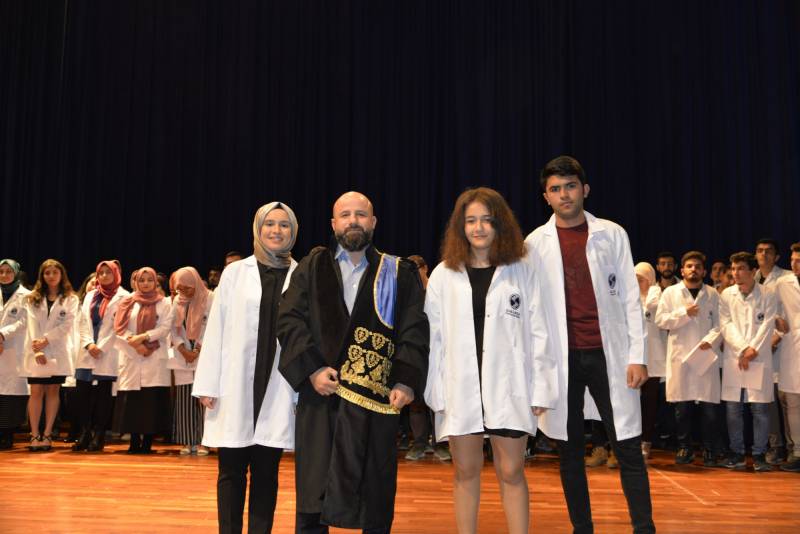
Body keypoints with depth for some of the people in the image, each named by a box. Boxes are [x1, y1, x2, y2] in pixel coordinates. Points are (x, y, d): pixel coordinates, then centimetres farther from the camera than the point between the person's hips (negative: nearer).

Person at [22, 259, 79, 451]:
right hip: (36, 352, 1)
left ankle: (47, 435, 6)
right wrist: (37, 349, -14)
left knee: (52, 392, 3)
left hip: (58, 352, -1)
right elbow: (32, 325, -1)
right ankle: (35, 435, 1)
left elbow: (67, 324, -5)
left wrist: (46, 340, -15)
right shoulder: (33, 298, 10)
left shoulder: (70, 299, 5)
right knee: (36, 392, -1)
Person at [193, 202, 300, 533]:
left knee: (266, 472, 7)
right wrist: (208, 386, -2)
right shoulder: (235, 273, 4)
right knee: (231, 471, 4)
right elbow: (216, 330, 3)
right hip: (236, 385, 0)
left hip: (277, 389, 0)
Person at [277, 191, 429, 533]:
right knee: (314, 492, 3)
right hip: (321, 393, 1)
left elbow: (414, 331, 2)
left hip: (377, 397, 0)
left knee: (376, 493, 5)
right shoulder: (312, 267, 11)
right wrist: (312, 368, -10)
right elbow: (289, 319, 2)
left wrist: (406, 381, -10)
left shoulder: (399, 274, 9)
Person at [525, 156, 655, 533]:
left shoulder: (611, 234, 4)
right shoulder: (535, 243, 3)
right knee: (570, 449, 9)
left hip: (608, 354, 0)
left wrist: (637, 355, -4)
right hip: (560, 357, 1)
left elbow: (630, 298, 3)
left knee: (628, 447, 0)